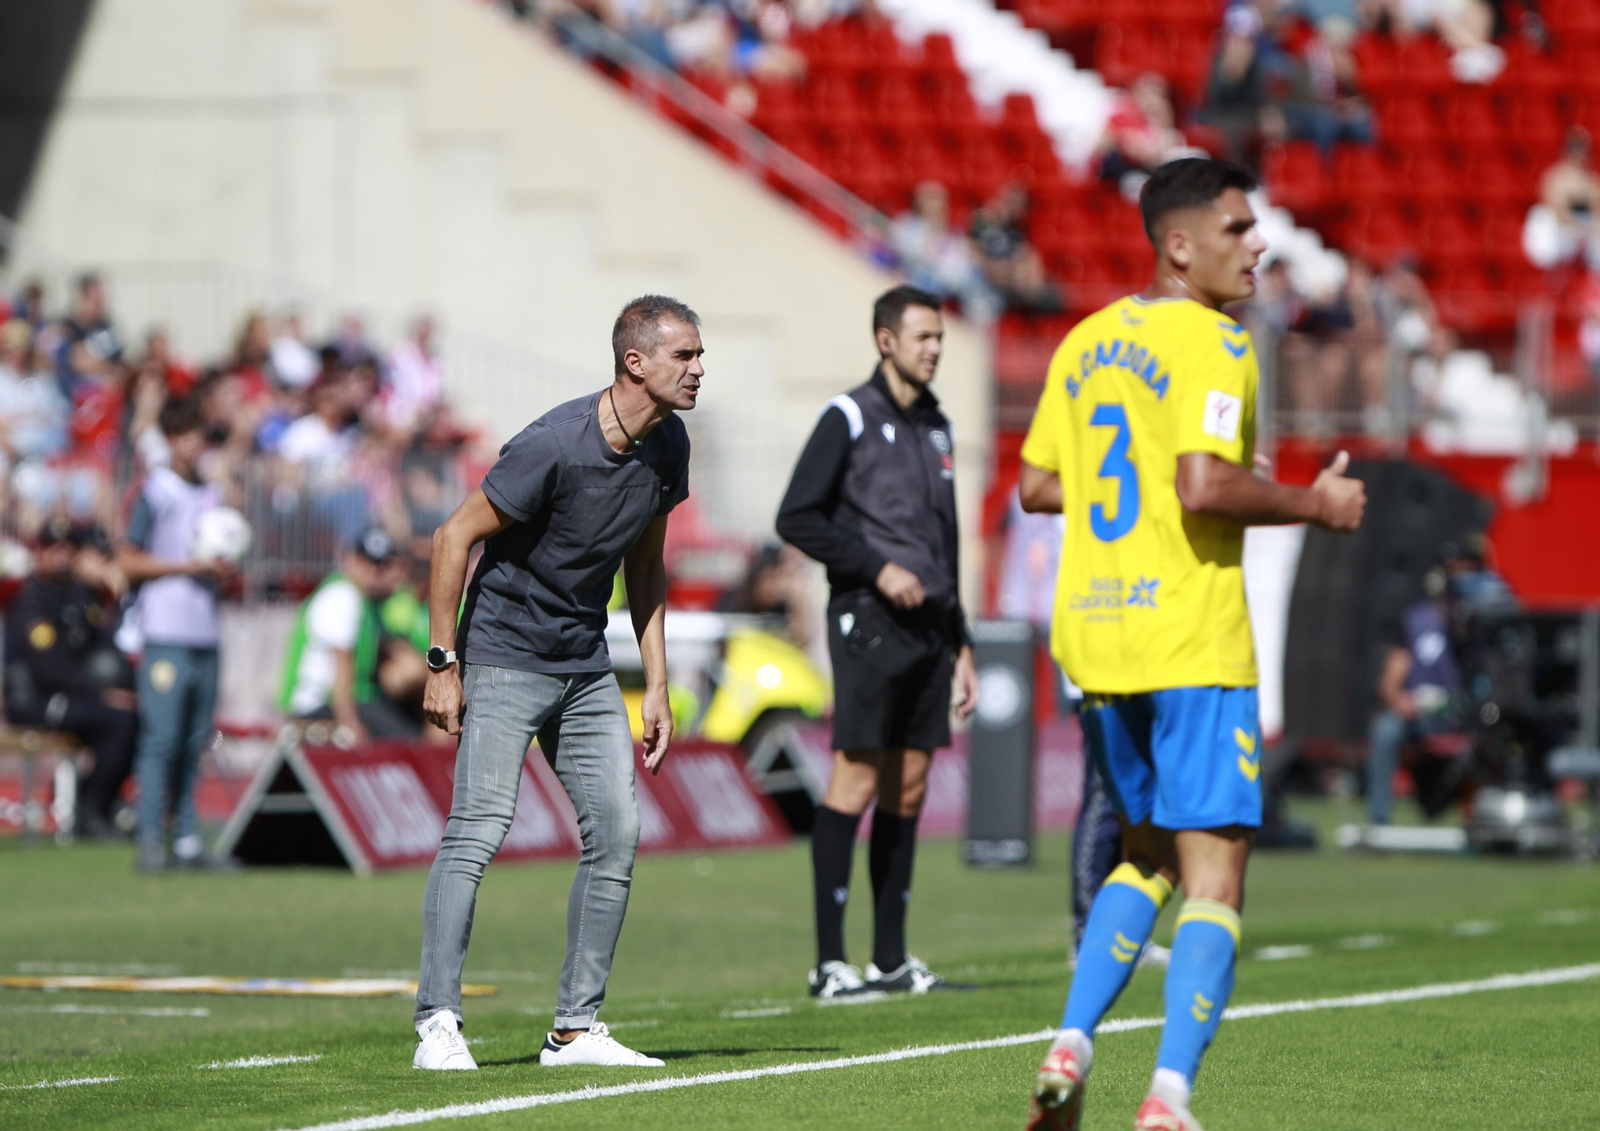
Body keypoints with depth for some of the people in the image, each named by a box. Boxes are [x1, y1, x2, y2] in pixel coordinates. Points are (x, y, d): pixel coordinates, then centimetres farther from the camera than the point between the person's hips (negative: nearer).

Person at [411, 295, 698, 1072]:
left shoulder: (667, 445, 0)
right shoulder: (554, 445, -23)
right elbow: (454, 536, -16)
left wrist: (656, 685, 11)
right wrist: (443, 665, -15)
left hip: (587, 669, 7)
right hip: (504, 659, -7)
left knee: (616, 834, 1)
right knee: (480, 826, -17)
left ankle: (576, 1029, 8)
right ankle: (437, 1025, -16)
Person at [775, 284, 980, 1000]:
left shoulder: (935, 427, 17)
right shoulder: (849, 418, -4)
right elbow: (796, 518, -8)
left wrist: (960, 643, 18)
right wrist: (877, 569, -14)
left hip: (929, 625, 7)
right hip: (869, 621, -7)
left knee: (908, 791, 6)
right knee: (856, 783, -10)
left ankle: (891, 957, 10)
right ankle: (829, 962, -10)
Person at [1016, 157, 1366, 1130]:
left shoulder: (1087, 341, 13)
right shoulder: (1214, 346, -12)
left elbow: (1038, 485, 16)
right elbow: (1205, 487, -23)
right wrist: (1314, 505, -10)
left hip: (1093, 637, 8)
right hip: (1191, 645, -8)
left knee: (1148, 856, 22)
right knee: (1214, 872, -4)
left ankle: (1071, 1049, 10)